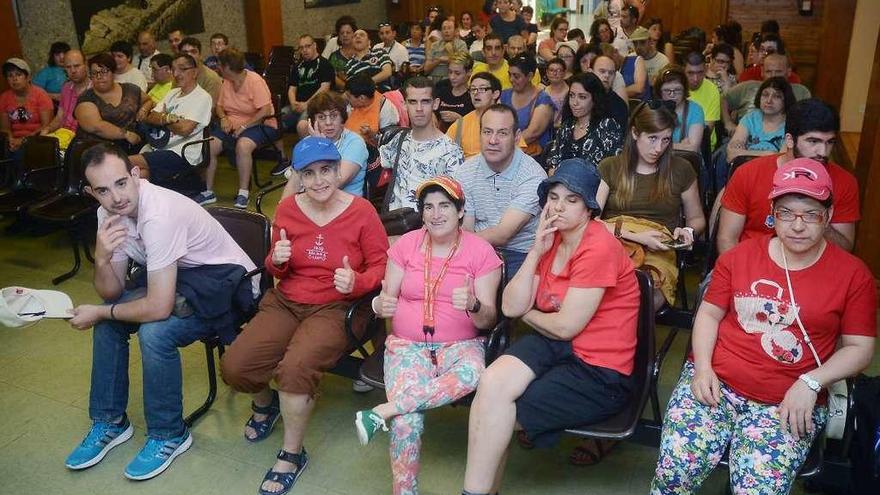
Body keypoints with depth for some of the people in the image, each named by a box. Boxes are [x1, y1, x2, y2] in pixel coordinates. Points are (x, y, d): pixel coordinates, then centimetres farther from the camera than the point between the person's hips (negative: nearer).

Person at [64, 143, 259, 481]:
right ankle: (109, 422, 19)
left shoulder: (159, 214, -31)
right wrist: (102, 260, -24)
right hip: (180, 279, 9)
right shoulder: (111, 212, -5)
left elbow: (159, 308, -32)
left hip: (226, 283, -9)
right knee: (108, 319, 2)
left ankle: (169, 435, -4)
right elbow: (111, 293, -2)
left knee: (154, 332, -28)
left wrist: (99, 312, -16)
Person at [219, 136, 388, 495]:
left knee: (295, 369, -31)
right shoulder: (287, 208, 3)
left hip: (336, 308, -4)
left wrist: (356, 282, -24)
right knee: (234, 367, -16)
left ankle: (292, 455, -4)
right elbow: (277, 270, 14)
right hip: (285, 302, 4)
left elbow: (381, 266, -3)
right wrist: (276, 260, -10)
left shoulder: (362, 211, -8)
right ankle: (265, 401, 23)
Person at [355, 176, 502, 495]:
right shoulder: (406, 244, 5)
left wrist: (473, 306, -26)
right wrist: (381, 305, -19)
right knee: (407, 423, -26)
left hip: (460, 345, 0)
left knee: (472, 373, -37)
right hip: (408, 345, 1)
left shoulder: (481, 252, -1)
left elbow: (488, 320, -3)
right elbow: (385, 299, 6)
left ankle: (382, 411, -27)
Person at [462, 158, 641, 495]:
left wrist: (526, 313, 1)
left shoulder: (599, 249, -18)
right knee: (491, 382, -21)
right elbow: (510, 307, -1)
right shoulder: (552, 239, 6)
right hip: (556, 345, 6)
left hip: (601, 371, -6)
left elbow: (565, 327, -18)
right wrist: (536, 251, -9)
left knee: (496, 411, -14)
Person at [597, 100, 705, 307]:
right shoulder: (609, 168, 13)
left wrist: (688, 232, 4)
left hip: (657, 252, 1)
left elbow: (697, 219, 28)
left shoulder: (680, 170, 16)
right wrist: (635, 236, -9)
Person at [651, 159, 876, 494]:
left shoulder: (853, 274, 3)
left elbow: (860, 348, 4)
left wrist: (810, 383, -11)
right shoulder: (739, 255, 7)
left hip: (787, 403, -1)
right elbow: (709, 313, 10)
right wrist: (702, 367, -5)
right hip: (714, 382, 1)